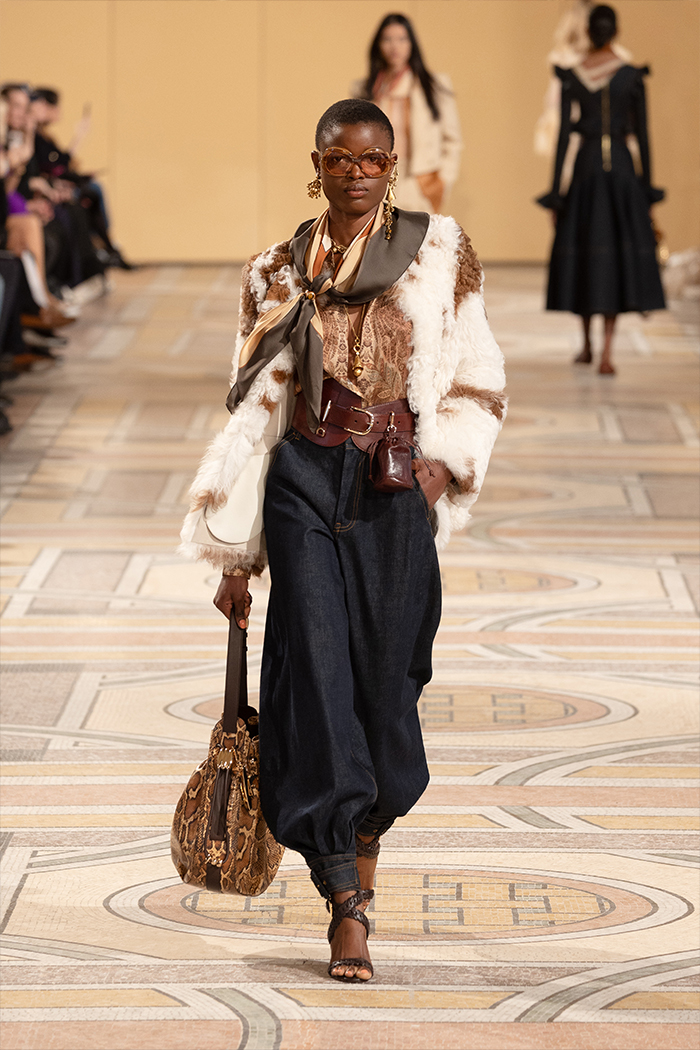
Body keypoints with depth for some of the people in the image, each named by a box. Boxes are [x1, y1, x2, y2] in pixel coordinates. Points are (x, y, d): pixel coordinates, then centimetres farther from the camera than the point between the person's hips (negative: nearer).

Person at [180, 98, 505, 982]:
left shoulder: (438, 252, 7)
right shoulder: (278, 273, 11)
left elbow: (478, 379, 8)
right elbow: (253, 411, 12)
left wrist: (441, 459, -12)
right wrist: (233, 555, 9)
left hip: (396, 490, 0)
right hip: (306, 484, 0)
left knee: (384, 675, 0)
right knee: (315, 672, -12)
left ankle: (362, 850, 26)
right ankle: (346, 910, -14)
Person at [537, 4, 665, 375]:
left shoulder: (572, 77, -4)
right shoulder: (632, 76, -4)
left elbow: (563, 135, -4)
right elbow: (643, 134, -1)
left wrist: (555, 192, 1)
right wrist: (646, 187, 8)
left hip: (586, 166, 1)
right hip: (623, 167, -1)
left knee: (583, 250, 15)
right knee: (619, 255, 1)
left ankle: (587, 346, 25)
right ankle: (606, 351, -14)